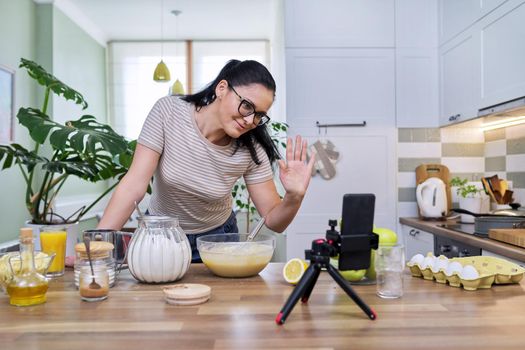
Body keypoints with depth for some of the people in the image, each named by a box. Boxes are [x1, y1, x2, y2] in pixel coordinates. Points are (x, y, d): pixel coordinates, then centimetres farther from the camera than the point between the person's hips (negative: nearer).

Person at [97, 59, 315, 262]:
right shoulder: (168, 111, -19)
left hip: (216, 238, 1)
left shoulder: (251, 150, -16)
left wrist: (294, 197, -33)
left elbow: (273, 220, -13)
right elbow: (134, 185, -21)